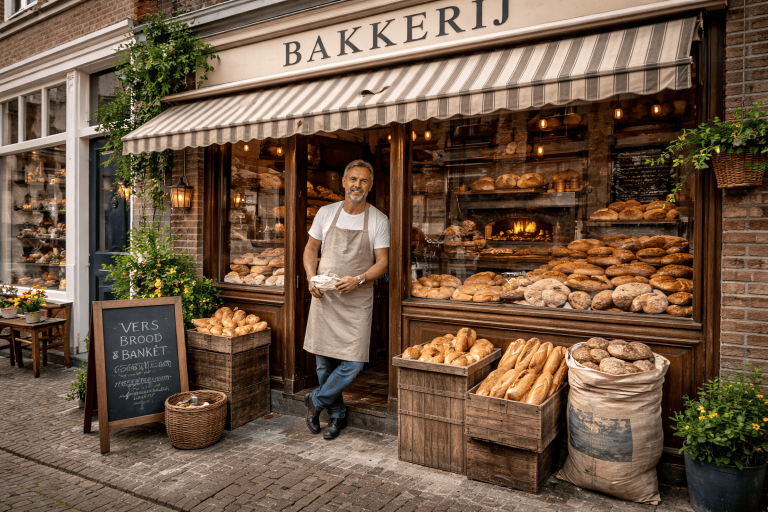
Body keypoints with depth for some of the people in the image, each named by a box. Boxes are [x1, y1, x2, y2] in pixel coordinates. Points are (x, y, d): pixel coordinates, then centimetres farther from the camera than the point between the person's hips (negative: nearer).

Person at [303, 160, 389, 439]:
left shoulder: (378, 220, -1)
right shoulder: (326, 213, 5)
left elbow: (383, 262, -2)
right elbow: (310, 249, 12)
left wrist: (358, 280, -18)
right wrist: (311, 277, -5)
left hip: (357, 301, -2)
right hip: (323, 297, 2)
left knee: (353, 363, -7)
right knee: (324, 361, 9)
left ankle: (316, 401, 18)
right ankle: (337, 414, 29)